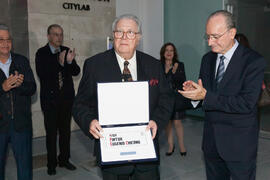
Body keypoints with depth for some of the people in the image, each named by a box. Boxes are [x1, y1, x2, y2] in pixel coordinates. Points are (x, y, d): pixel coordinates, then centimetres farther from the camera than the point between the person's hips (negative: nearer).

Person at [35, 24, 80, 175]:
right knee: (51, 132, 4)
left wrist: (70, 61, -19)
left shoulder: (67, 51, 5)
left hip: (67, 97, 3)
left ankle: (64, 159, 28)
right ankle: (52, 163, 19)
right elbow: (41, 74, -17)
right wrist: (59, 63, -28)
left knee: (65, 130, 13)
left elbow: (76, 72, 1)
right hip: (50, 99, -3)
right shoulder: (41, 53, -5)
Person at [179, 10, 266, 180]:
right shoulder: (208, 59, 5)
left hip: (239, 144, -5)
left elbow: (247, 103, -23)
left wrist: (206, 96, -26)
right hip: (211, 139, 6)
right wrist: (194, 91, -13)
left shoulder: (254, 61, -15)